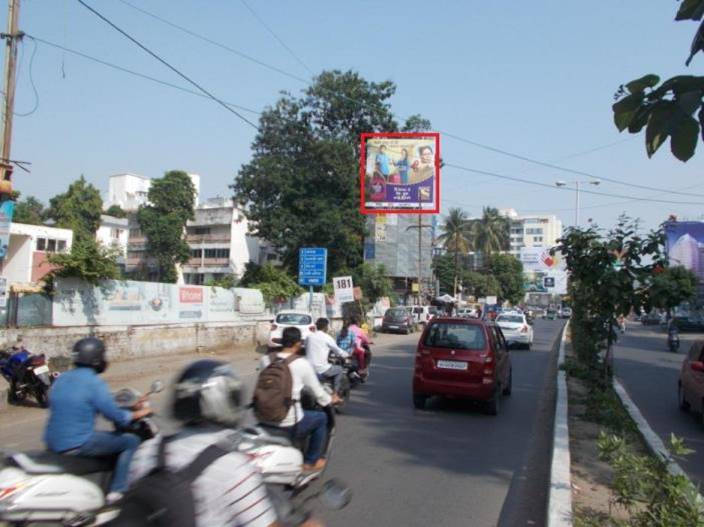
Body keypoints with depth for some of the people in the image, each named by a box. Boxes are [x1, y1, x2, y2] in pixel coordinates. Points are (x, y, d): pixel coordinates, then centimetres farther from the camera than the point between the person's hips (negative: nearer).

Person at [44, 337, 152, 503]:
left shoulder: (61, 379, 9)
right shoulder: (94, 382, -15)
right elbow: (114, 415, -14)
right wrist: (138, 414, 4)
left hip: (53, 443, 9)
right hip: (77, 445, -9)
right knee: (131, 441, 2)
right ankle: (117, 492, 1)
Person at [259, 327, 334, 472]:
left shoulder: (265, 360, 1)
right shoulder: (302, 364, -10)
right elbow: (317, 392, 1)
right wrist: (330, 400, 23)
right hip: (289, 423, -5)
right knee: (321, 418, 22)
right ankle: (310, 462, 28)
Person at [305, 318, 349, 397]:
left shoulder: (309, 336, 6)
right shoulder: (327, 338, -6)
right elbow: (338, 350, 5)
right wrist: (347, 355, 25)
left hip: (309, 369, 6)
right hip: (321, 370, -6)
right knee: (339, 369, 19)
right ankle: (335, 393, 14)